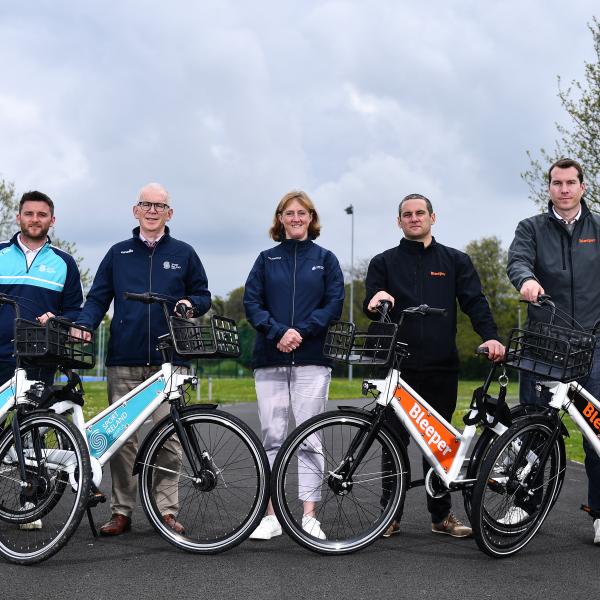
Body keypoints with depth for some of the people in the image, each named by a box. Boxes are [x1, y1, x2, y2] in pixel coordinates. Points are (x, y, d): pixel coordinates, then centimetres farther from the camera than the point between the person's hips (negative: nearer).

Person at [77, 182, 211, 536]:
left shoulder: (183, 254, 11)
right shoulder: (118, 254, 13)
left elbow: (203, 295, 14)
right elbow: (98, 298, 12)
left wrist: (190, 304, -8)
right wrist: (84, 325, -6)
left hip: (168, 360, -1)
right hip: (123, 361, 1)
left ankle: (168, 510, 5)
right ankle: (122, 511, 10)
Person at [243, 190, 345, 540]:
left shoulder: (325, 259, 10)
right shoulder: (267, 259, 13)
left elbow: (334, 304, 0)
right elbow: (251, 302, 4)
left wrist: (301, 332, -13)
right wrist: (277, 332, -13)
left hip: (312, 359, -1)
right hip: (270, 359, 1)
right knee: (273, 438, 2)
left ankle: (309, 517, 0)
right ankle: (272, 516, 6)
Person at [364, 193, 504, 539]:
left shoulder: (455, 261, 13)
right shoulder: (384, 263, 11)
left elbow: (475, 302, 4)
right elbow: (371, 307, 2)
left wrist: (490, 336, -14)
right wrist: (376, 299, -23)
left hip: (441, 368, 1)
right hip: (398, 367, -1)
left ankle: (442, 515, 16)